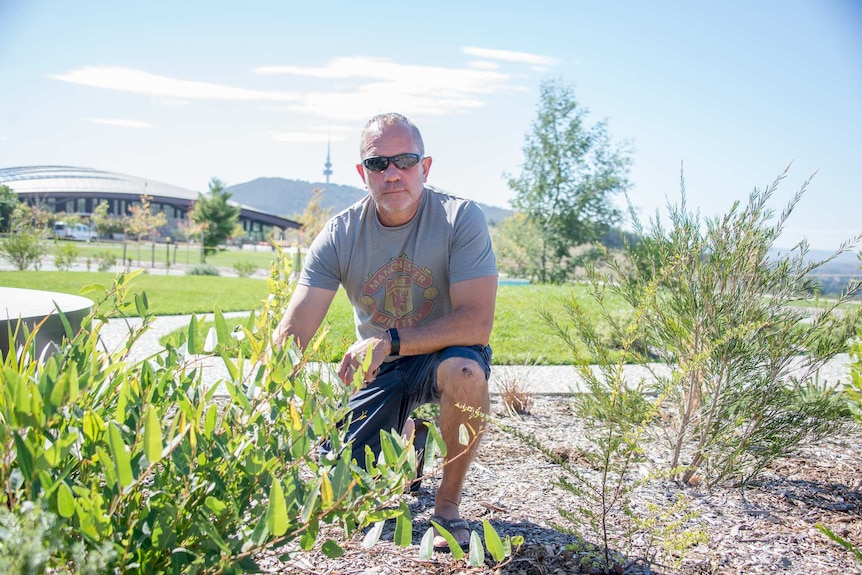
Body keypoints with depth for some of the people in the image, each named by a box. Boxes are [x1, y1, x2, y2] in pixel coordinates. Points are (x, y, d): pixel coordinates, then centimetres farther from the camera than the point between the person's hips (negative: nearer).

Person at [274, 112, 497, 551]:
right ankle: (404, 435, 28)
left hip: (444, 354, -2)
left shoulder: (460, 218, -20)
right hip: (380, 371, 3)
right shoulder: (340, 235, -13)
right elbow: (293, 332, -18)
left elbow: (476, 322, -28)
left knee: (465, 371, -38)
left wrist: (390, 341, -35)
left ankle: (448, 505, -13)